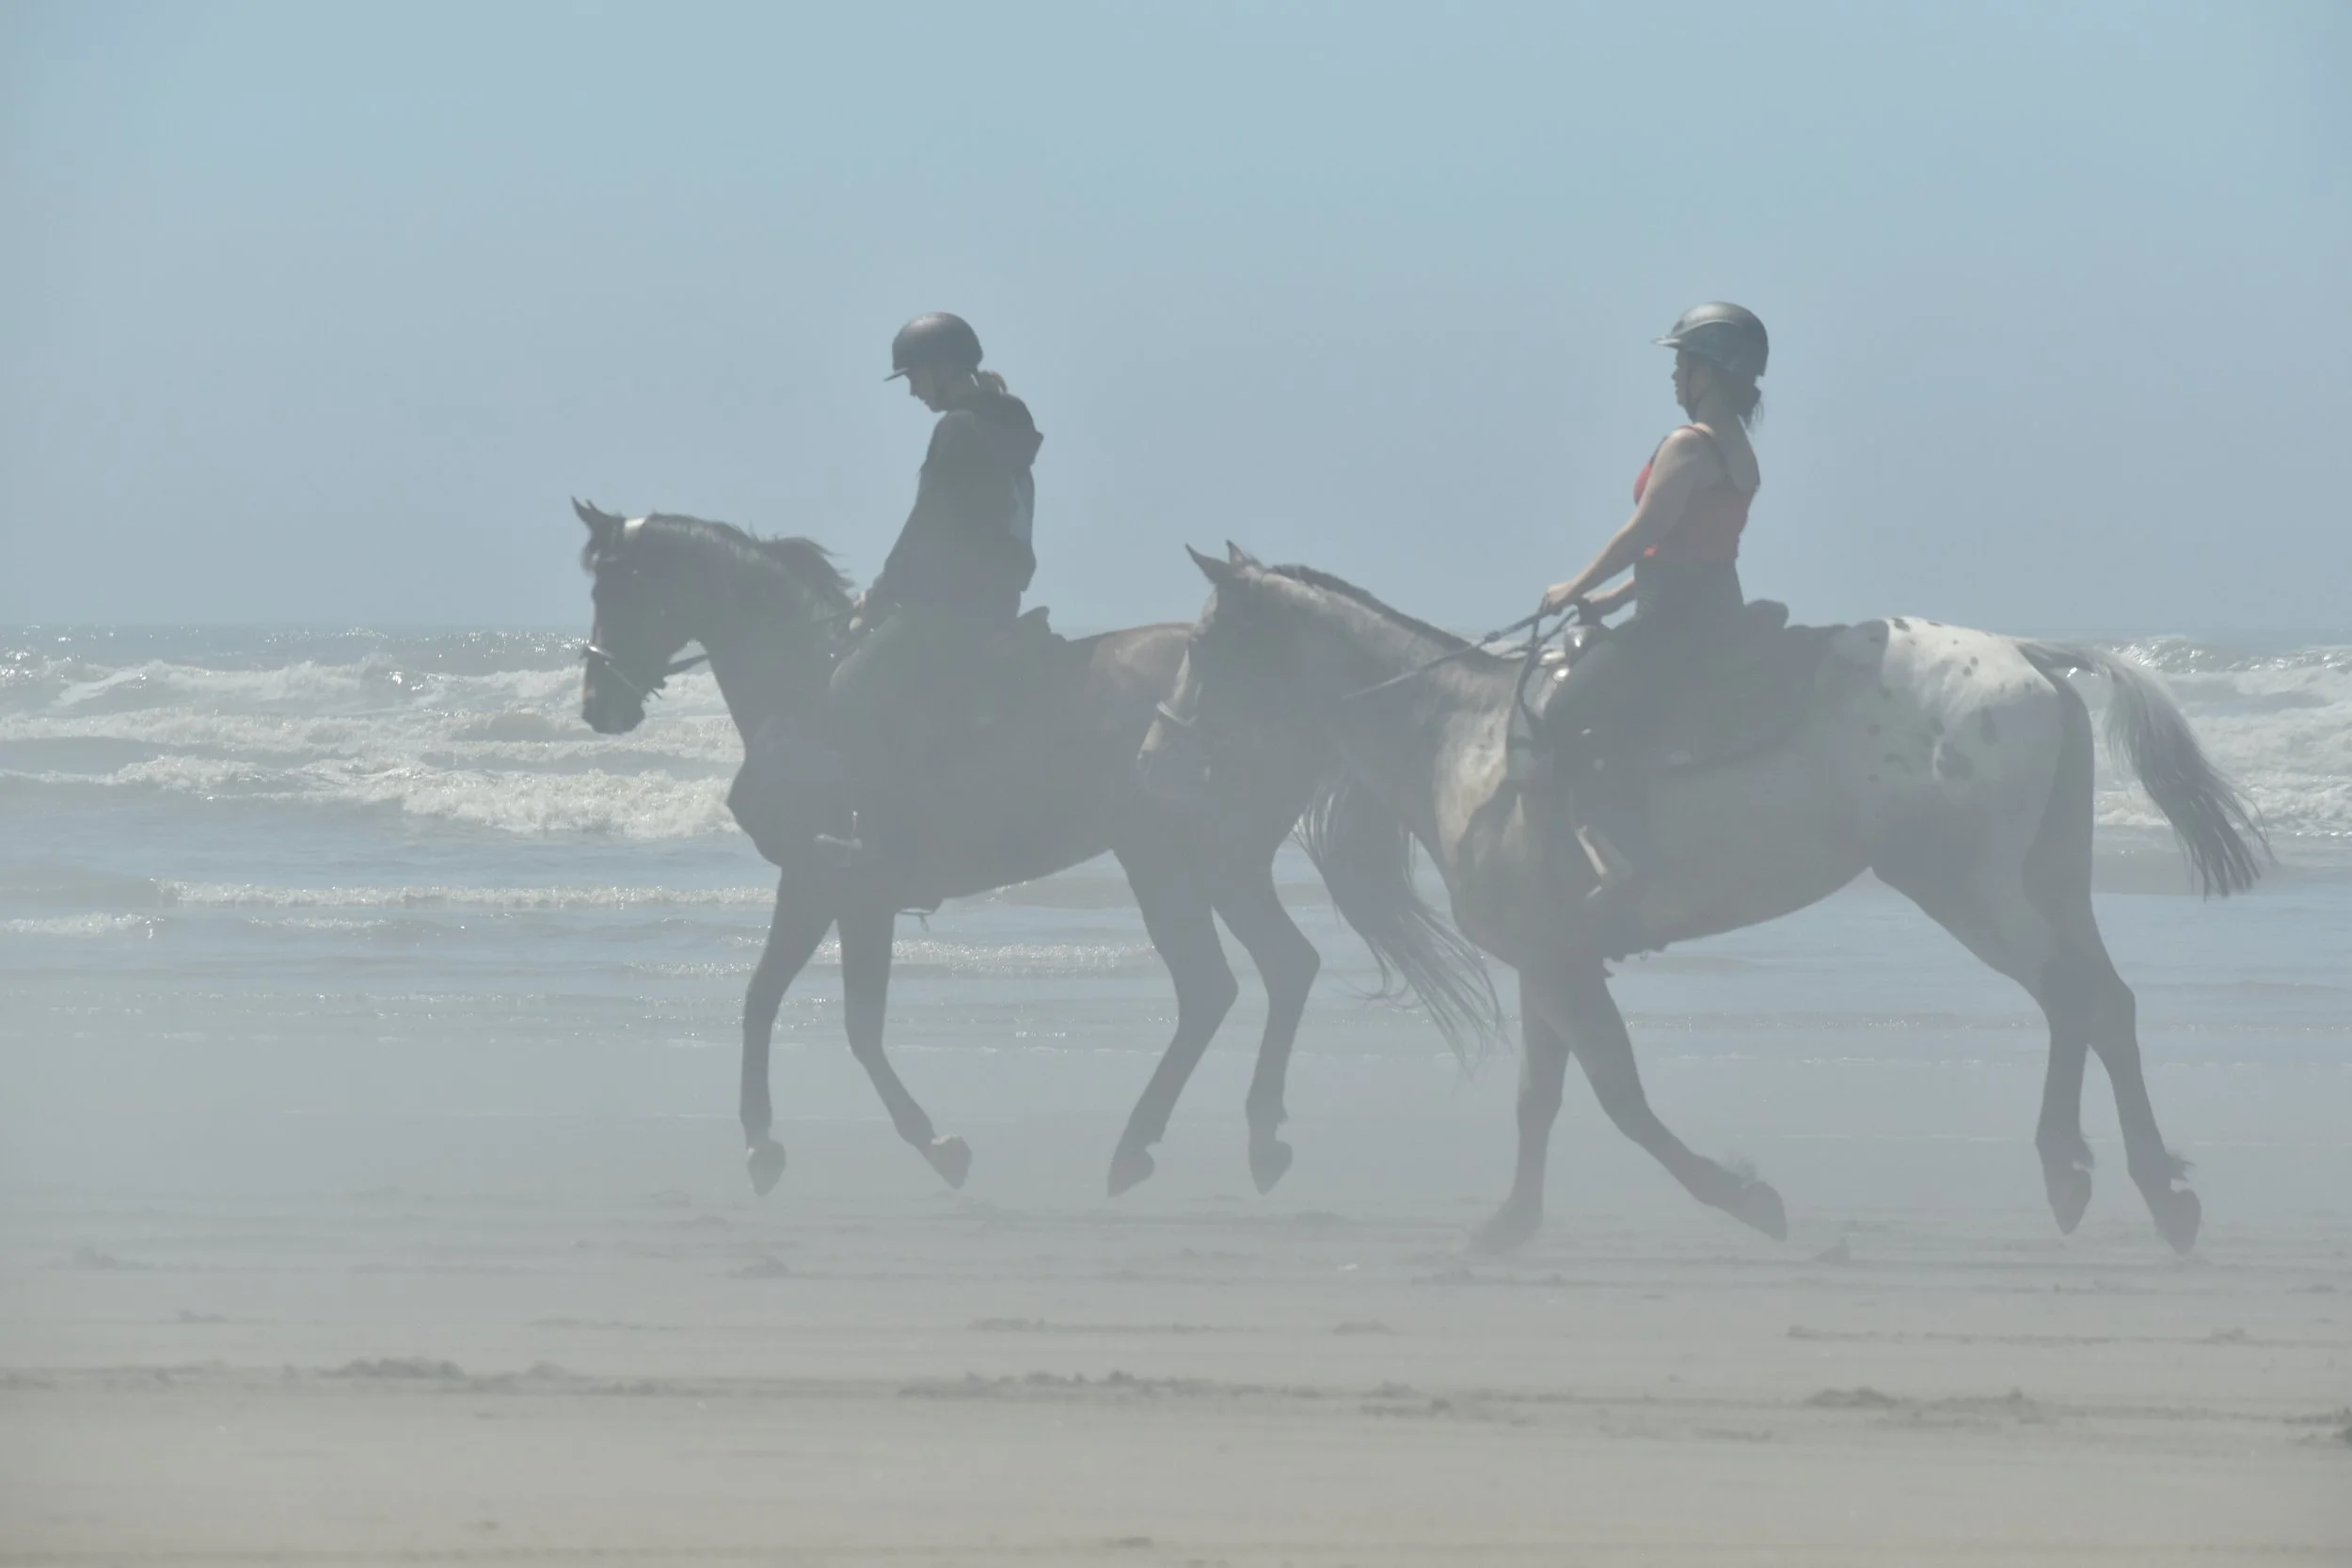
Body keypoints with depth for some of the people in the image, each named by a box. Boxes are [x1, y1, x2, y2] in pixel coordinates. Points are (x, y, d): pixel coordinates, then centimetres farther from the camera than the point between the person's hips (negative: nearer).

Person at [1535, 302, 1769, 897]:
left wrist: (1576, 589, -6)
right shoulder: (1734, 448, 15)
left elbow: (1644, 531, -18)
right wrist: (1612, 598, 18)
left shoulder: (1688, 446, -16)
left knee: (1573, 709, -15)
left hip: (1678, 618, -11)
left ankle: (1621, 855, -23)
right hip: (1712, 609, 11)